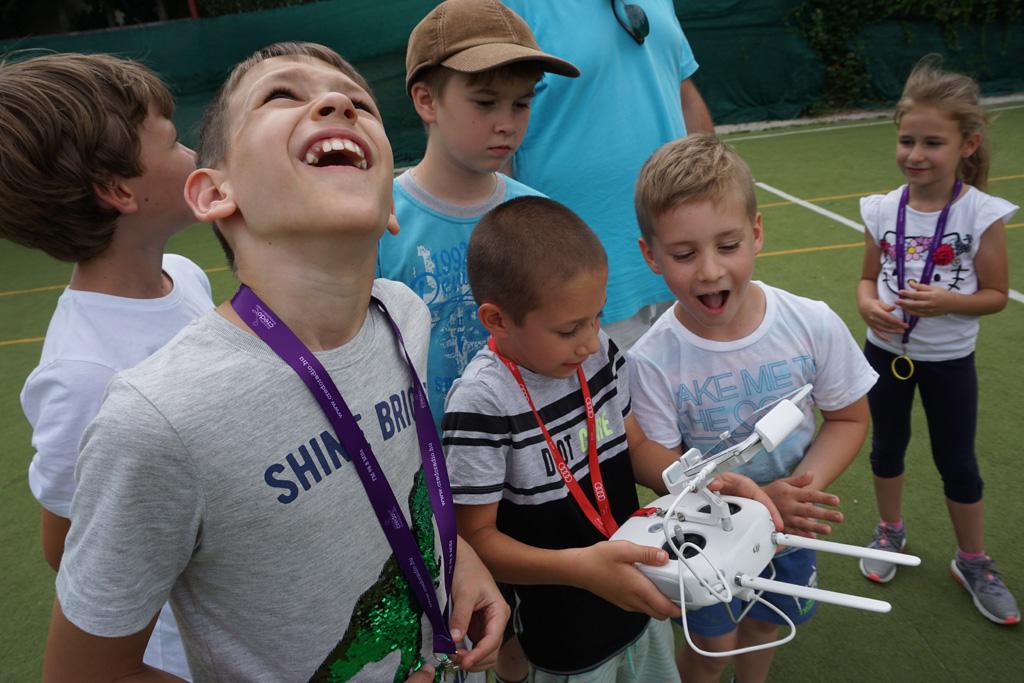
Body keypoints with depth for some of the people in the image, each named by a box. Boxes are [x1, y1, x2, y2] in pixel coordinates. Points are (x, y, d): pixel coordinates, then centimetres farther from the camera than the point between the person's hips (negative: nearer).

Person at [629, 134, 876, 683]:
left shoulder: (815, 326, -20)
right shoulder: (652, 361, -27)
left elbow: (848, 419, -6)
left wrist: (805, 487, -23)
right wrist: (757, 500, -32)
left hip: (793, 522, 3)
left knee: (764, 626, 26)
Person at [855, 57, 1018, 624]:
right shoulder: (883, 210, -6)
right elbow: (869, 278, 3)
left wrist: (947, 301, -28)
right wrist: (868, 303, -19)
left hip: (948, 360, -2)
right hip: (886, 351, 3)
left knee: (958, 465, 11)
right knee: (887, 447, 18)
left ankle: (973, 562, 33)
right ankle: (890, 530, 43)